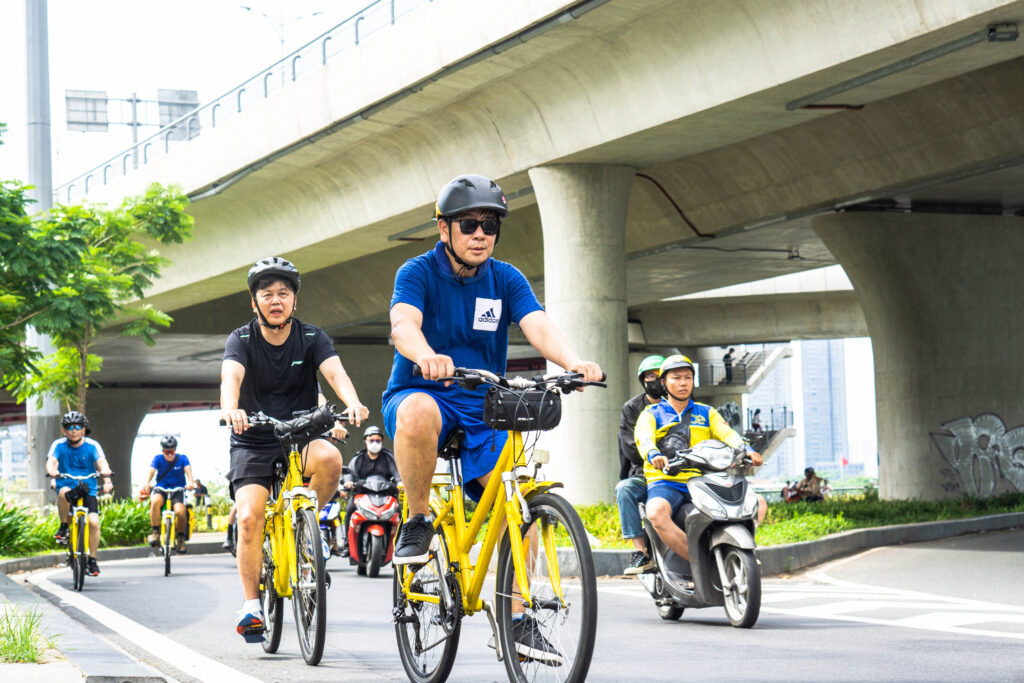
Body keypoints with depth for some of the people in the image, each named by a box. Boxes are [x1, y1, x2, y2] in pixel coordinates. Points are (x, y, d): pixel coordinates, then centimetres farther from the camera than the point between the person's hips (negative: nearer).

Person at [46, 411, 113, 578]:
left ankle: (92, 559, 0)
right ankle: (64, 527, -12)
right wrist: (52, 472, -43)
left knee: (94, 522, -19)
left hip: (88, 490, 0)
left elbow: (102, 462, -18)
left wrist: (106, 477, -40)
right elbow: (51, 461, -18)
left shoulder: (92, 445, -3)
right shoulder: (59, 445, -2)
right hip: (66, 485, 0)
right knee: (64, 492, -37)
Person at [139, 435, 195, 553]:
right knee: (155, 501, -36)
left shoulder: (182, 458, -1)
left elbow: (188, 470, -17)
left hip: (178, 490, 0)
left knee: (180, 511, -28)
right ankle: (155, 532, -27)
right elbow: (151, 470, -17)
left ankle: (180, 537, 0)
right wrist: (146, 482, -38)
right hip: (161, 490, 0)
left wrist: (191, 482, -39)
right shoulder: (158, 458, -1)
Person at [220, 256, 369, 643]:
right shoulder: (242, 340, -5)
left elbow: (335, 372, -19)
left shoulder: (312, 339, -2)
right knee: (249, 517, -21)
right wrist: (231, 408, -49)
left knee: (329, 458, -32)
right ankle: (251, 605, -10)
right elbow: (231, 376, -25)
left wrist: (352, 403, -42)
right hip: (253, 443, -1)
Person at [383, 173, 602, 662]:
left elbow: (539, 327, -13)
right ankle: (416, 523, -18)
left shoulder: (506, 280, 5)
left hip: (482, 409, 4)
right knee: (418, 412, -40)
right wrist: (426, 356, -50)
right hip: (420, 393, -3)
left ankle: (517, 618, -9)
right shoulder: (418, 273, -5)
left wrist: (573, 362, -35)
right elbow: (403, 323, -26)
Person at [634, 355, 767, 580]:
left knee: (758, 503, -14)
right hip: (665, 483, -3)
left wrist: (747, 450, -20)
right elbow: (644, 438, -10)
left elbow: (727, 434, 2)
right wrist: (654, 455, -34)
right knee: (656, 512, -39)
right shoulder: (651, 415, 11)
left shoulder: (707, 413, 20)